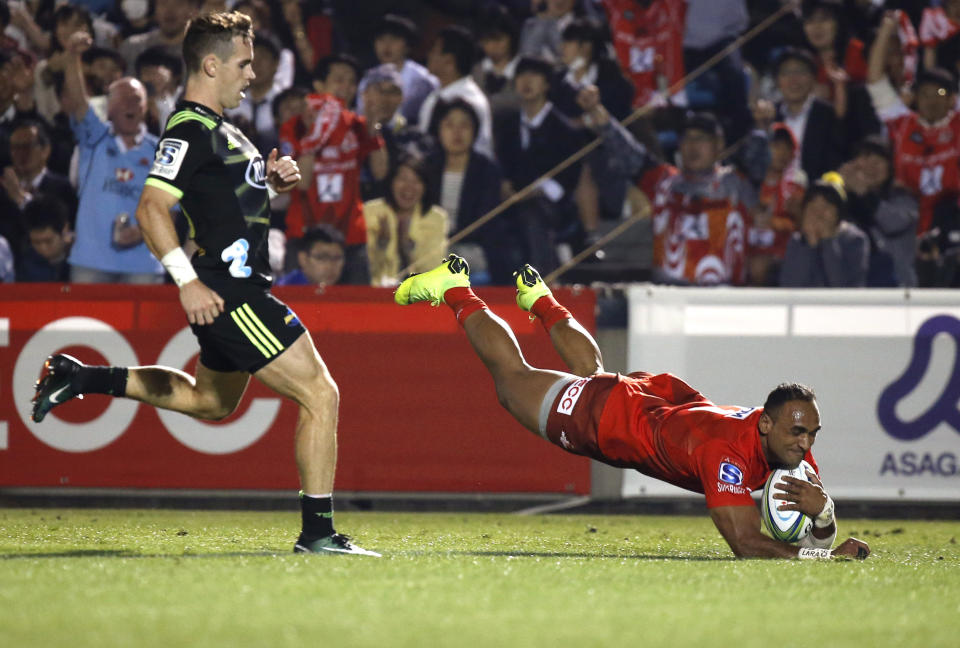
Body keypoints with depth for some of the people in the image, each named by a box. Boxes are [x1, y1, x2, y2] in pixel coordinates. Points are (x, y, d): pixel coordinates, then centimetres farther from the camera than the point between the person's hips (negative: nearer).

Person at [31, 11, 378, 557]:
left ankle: (80, 378, 29)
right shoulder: (190, 130, -15)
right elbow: (152, 209, -22)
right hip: (227, 294, -11)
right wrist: (188, 281, -27)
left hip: (241, 288, 11)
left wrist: (275, 180, 11)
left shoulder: (219, 128, 16)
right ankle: (318, 531, -7)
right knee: (320, 394, -10)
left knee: (211, 401, 29)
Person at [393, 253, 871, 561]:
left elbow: (823, 540, -18)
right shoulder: (728, 449, -46)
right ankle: (457, 292, 40)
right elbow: (747, 544, -50)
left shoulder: (791, 443, -24)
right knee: (513, 379, 20)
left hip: (667, 397, 6)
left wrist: (821, 510, -41)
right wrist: (823, 556, -57)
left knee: (592, 374, 39)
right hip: (607, 415, -6)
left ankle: (538, 297, 62)